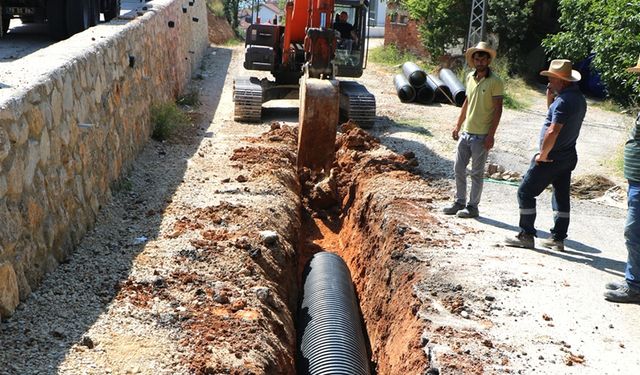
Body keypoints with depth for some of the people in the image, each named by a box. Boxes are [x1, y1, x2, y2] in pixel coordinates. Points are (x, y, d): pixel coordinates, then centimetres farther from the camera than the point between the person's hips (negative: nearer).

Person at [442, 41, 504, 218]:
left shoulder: (495, 81, -10)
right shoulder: (470, 77, 9)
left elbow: (498, 109, -12)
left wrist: (491, 135, -16)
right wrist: (458, 125, 16)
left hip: (481, 136, -6)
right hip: (466, 132, 7)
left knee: (476, 173, 3)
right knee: (458, 169, 11)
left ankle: (473, 206, 13)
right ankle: (459, 202, 24)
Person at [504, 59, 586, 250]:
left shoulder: (564, 100, -21)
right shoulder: (578, 98, 11)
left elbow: (553, 131, -29)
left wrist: (543, 154, -18)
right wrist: (550, 98, 6)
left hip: (552, 158, -10)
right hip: (568, 156, 10)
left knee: (525, 192, 0)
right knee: (561, 196, 13)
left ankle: (526, 236, 3)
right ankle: (558, 238, 19)